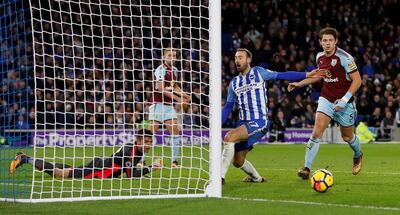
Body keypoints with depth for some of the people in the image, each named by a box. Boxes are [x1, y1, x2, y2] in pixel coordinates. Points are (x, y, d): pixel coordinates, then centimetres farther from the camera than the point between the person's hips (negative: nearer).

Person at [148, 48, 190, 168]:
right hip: (158, 104, -7)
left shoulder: (174, 69, 12)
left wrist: (183, 94, 7)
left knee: (175, 131, -3)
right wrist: (178, 99, -18)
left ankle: (174, 161, 1)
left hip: (169, 105, 7)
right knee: (151, 133, -8)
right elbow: (161, 89, -18)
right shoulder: (161, 69, -11)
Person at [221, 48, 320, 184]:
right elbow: (228, 107, 16)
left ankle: (220, 175, -26)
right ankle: (256, 178, 35)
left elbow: (282, 75, -1)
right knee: (238, 162, 6)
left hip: (259, 122, -6)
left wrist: (307, 75, -8)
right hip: (243, 123, 6)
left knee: (229, 137, -29)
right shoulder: (234, 83, 14)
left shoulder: (258, 73, 0)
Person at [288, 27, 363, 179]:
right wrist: (299, 84, 17)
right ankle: (306, 168, -14)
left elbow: (357, 80, -16)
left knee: (347, 137, 14)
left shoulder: (344, 57, -18)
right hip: (326, 100, 3)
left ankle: (358, 156, 48)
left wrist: (344, 100, -24)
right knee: (316, 132, -15)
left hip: (344, 103, -3)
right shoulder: (319, 57, 0)